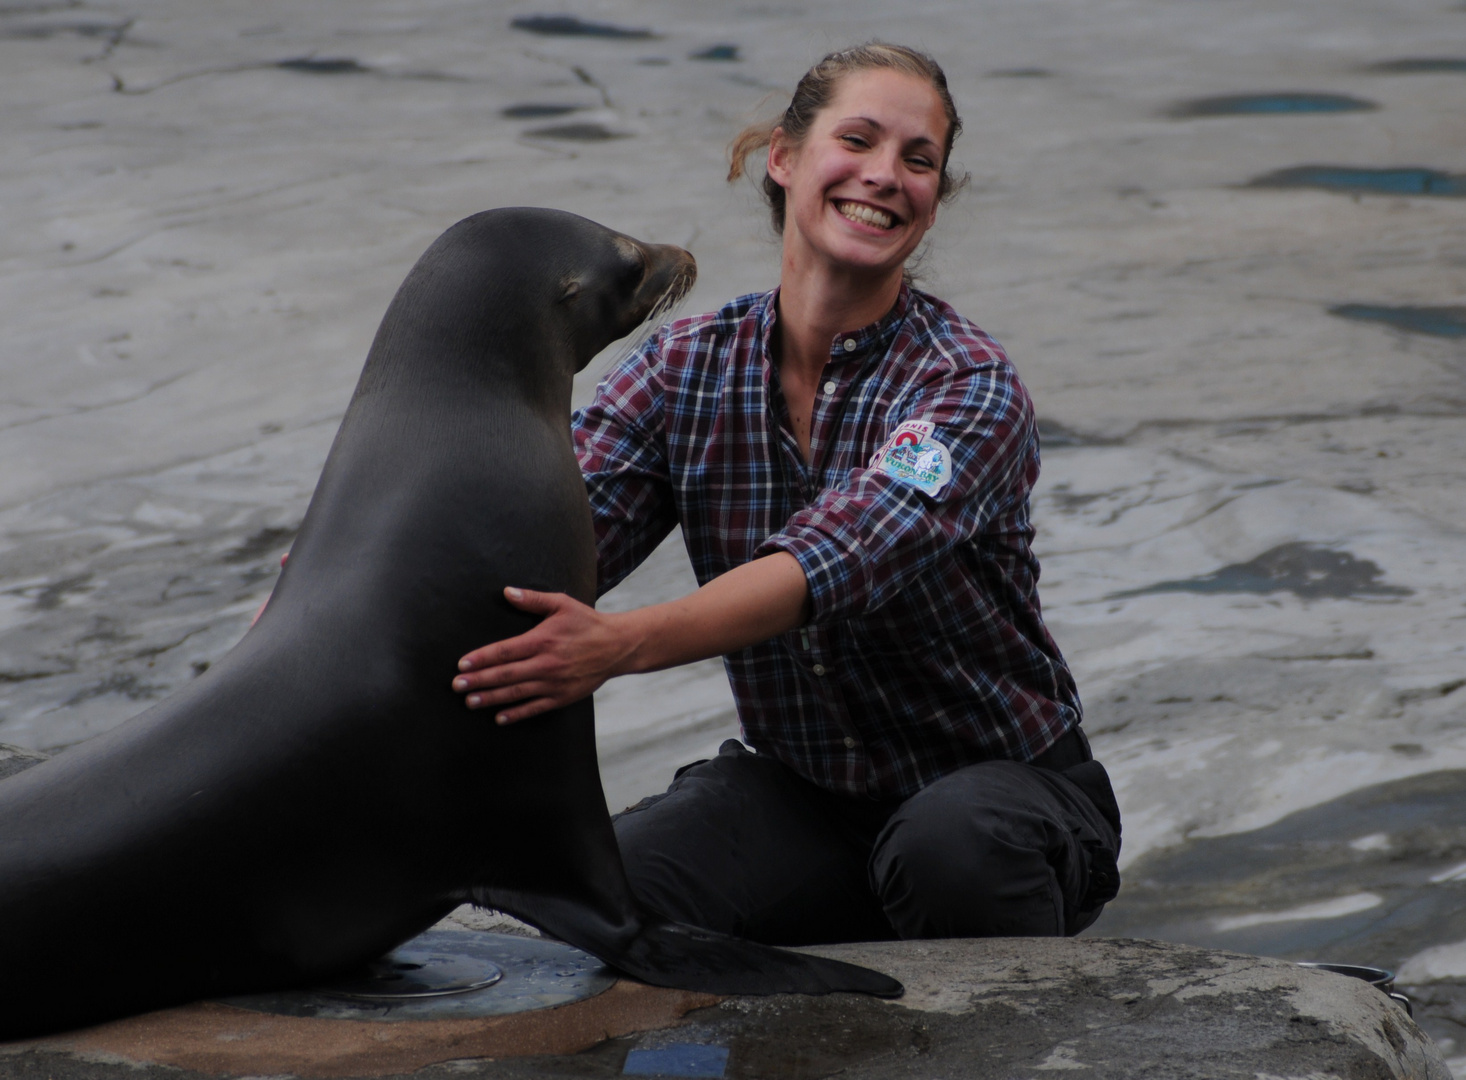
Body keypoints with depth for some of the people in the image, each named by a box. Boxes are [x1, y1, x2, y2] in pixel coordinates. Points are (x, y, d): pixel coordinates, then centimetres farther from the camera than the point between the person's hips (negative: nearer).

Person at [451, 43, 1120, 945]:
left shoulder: (970, 386, -17)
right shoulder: (687, 368, -2)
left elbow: (836, 560, -35)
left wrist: (621, 643, -51)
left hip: (1004, 779, -3)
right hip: (800, 790, 4)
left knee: (952, 846, -38)